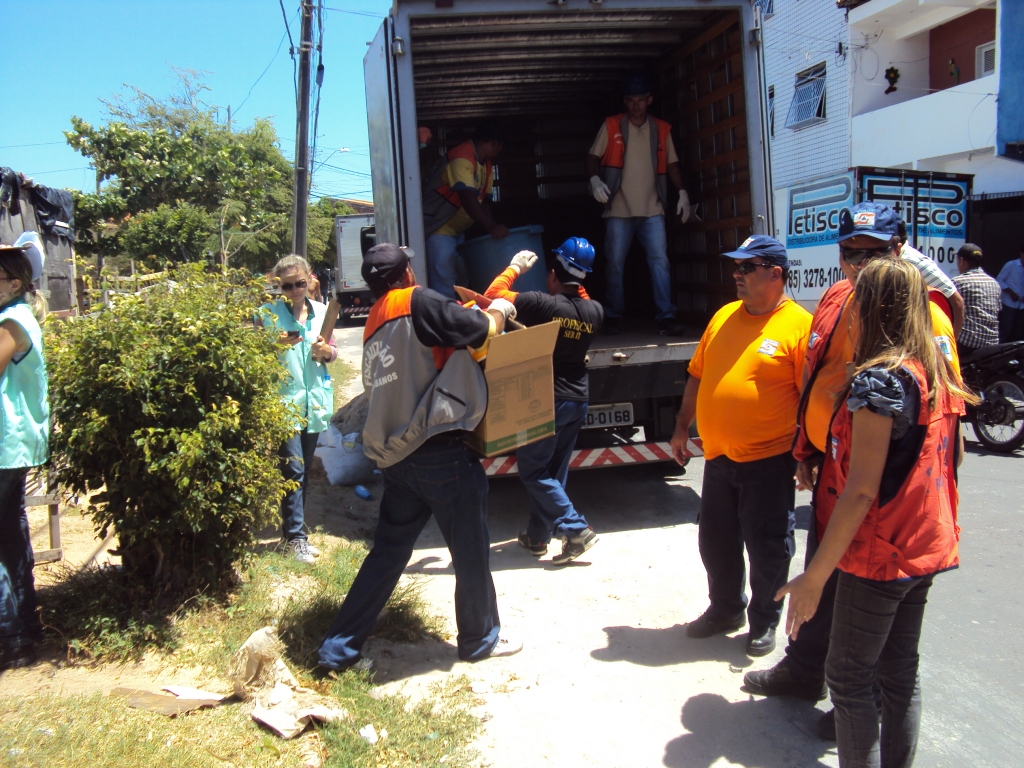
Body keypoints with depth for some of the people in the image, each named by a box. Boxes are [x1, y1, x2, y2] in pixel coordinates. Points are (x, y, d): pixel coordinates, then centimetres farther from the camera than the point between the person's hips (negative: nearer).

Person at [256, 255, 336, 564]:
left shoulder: (321, 311, 8)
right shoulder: (268, 314, -4)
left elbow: (334, 351, 16)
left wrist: (326, 351, -6)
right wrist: (276, 346, -20)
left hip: (315, 400, 5)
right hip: (284, 400, -5)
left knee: (305, 469, 13)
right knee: (293, 469, -9)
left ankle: (294, 527, 25)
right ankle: (295, 536, -1)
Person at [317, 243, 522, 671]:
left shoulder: (374, 328, 15)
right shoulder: (417, 303, -9)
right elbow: (480, 330, -12)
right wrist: (500, 310, 10)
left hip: (394, 456, 8)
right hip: (439, 450, -8)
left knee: (387, 553, 17)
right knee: (471, 552, 10)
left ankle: (339, 648, 20)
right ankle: (481, 639, 27)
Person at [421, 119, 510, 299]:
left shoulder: (486, 164, 8)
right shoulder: (462, 159, -22)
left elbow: (484, 200, 6)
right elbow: (468, 199, -32)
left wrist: (494, 226, -10)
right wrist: (491, 226, -37)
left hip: (456, 229, 10)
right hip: (438, 228, -10)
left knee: (461, 280, 13)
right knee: (444, 282, -13)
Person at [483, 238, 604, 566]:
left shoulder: (543, 304, -19)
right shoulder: (594, 311, -2)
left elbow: (493, 295, -10)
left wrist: (515, 267, 3)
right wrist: (576, 282, 20)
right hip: (578, 400, 7)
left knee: (533, 471, 5)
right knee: (554, 471, 16)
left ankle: (577, 530, -1)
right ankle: (536, 536, 26)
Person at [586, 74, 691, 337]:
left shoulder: (661, 129, 11)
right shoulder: (611, 126, 5)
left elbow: (671, 163, 15)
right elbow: (593, 157, 4)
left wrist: (682, 192, 4)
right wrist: (595, 179, -15)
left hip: (652, 209, 1)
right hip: (618, 209, -1)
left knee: (660, 260, -7)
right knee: (615, 264, 2)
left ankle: (666, 316, -5)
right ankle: (613, 317, 13)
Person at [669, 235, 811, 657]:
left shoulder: (800, 325, -12)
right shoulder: (724, 316, 8)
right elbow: (697, 376, 14)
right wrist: (682, 428, 12)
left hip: (768, 459, -6)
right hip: (717, 456, 6)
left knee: (767, 547, 8)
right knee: (715, 541, 17)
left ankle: (764, 621, 29)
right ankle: (725, 608, 38)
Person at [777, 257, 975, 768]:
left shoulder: (878, 380, -21)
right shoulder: (939, 373, 5)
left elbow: (862, 490, -25)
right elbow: (953, 455, 17)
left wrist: (815, 576, -22)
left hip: (877, 554, -8)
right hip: (924, 550, 8)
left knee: (850, 677, 4)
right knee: (901, 671, 18)